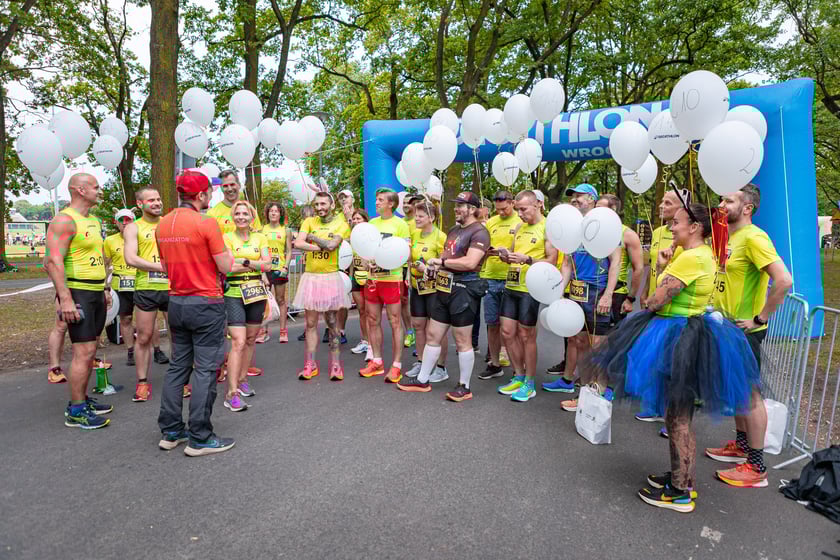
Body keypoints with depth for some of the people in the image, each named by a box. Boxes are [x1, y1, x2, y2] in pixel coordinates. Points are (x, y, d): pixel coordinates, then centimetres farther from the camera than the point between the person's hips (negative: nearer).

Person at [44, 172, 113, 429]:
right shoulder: (65, 220, -12)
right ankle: (76, 412, 0)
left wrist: (105, 288, 20)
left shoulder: (94, 221, 16)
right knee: (83, 351, -9)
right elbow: (53, 261, -20)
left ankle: (81, 399, 24)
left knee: (89, 350, 13)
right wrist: (65, 299, -25)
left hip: (96, 293, 9)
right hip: (77, 293, -9)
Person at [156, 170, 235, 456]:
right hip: (206, 303, -7)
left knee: (178, 366, 15)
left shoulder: (162, 225, 7)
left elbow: (166, 266, 15)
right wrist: (224, 249, 8)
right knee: (205, 370, -1)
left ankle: (170, 431, 22)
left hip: (176, 302, 7)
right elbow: (226, 266, -11)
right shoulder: (207, 223, -14)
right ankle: (200, 438, 4)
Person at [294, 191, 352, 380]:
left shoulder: (341, 224, -1)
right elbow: (298, 243, -10)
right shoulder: (309, 222, 6)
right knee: (311, 323, 7)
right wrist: (322, 246, -14)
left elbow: (331, 245, -19)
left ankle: (335, 364, 13)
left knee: (332, 323, 5)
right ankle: (310, 364, 15)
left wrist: (312, 237, -7)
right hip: (310, 277, 2)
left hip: (330, 277, -2)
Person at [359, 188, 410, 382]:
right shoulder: (372, 223, 12)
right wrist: (368, 262, -5)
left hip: (391, 279, -6)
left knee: (395, 322, 0)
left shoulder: (400, 224, -5)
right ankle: (377, 362, 22)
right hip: (372, 278, 6)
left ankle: (396, 366, 7)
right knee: (373, 321, 10)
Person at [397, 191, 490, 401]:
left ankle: (464, 386, 15)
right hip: (445, 287, 9)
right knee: (432, 335, 13)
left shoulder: (479, 232, -11)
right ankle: (422, 380, 24)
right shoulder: (454, 230, 17)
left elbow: (470, 262, -23)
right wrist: (433, 266, 1)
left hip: (464, 289, -9)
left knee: (462, 341, 1)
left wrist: (442, 261, -14)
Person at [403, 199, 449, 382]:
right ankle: (421, 363, 26)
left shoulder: (440, 237, -14)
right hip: (417, 286, 7)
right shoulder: (415, 234, 7)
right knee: (418, 325, 12)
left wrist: (428, 268, -27)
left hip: (434, 287, -7)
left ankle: (441, 368, 10)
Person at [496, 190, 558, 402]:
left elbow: (551, 261, -12)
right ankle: (519, 377, 24)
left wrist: (527, 259, -24)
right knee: (508, 332, 8)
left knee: (526, 336, 1)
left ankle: (529, 384, 15)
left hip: (530, 289, -7)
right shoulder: (519, 228, 15)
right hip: (511, 286, 7)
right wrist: (506, 256, -2)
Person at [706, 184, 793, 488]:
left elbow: (784, 280, -29)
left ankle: (756, 468, 10)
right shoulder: (729, 237, 10)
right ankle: (741, 445, 35)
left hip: (744, 330, -9)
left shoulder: (753, 237, -19)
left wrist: (760, 318, -22)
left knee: (749, 393, -1)